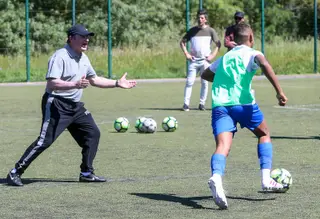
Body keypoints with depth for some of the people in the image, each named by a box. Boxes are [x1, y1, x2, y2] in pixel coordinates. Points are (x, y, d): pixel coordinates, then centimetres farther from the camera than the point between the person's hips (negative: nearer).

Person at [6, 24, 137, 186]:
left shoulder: (83, 58, 12)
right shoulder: (60, 56, -16)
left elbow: (94, 80, 24)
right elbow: (52, 83, -26)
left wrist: (117, 83, 18)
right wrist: (75, 85, -37)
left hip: (75, 106, 9)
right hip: (56, 105, -9)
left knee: (93, 133, 6)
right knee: (45, 141, -13)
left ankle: (86, 173, 16)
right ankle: (15, 173, -7)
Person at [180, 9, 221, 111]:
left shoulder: (210, 30, 5)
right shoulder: (193, 30, 9)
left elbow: (218, 44, 3)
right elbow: (182, 42, 14)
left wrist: (213, 55, -7)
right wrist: (186, 54, 2)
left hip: (205, 61, -1)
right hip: (193, 60, 1)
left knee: (205, 83, 1)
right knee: (189, 82, -7)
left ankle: (202, 104, 9)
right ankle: (186, 104, -7)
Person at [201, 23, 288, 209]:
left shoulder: (224, 58, 26)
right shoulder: (251, 53, 9)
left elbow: (206, 75, 39)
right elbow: (264, 64, -15)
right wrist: (279, 91, -19)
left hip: (219, 105, 3)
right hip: (242, 102, -3)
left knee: (223, 146, -14)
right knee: (264, 134, 23)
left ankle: (216, 177, -45)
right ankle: (266, 178, 12)